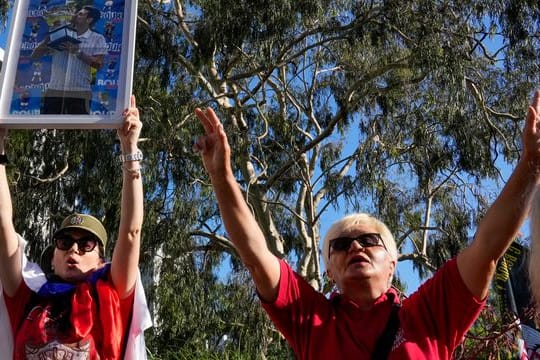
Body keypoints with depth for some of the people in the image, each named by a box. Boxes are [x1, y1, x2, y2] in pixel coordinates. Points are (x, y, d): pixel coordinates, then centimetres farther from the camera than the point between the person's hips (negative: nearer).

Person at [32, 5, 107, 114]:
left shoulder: (97, 39, 7)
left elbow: (98, 64, -6)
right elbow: (35, 55, 14)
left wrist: (77, 51, -13)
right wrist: (47, 40, -4)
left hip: (79, 93, -3)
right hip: (54, 91, 3)